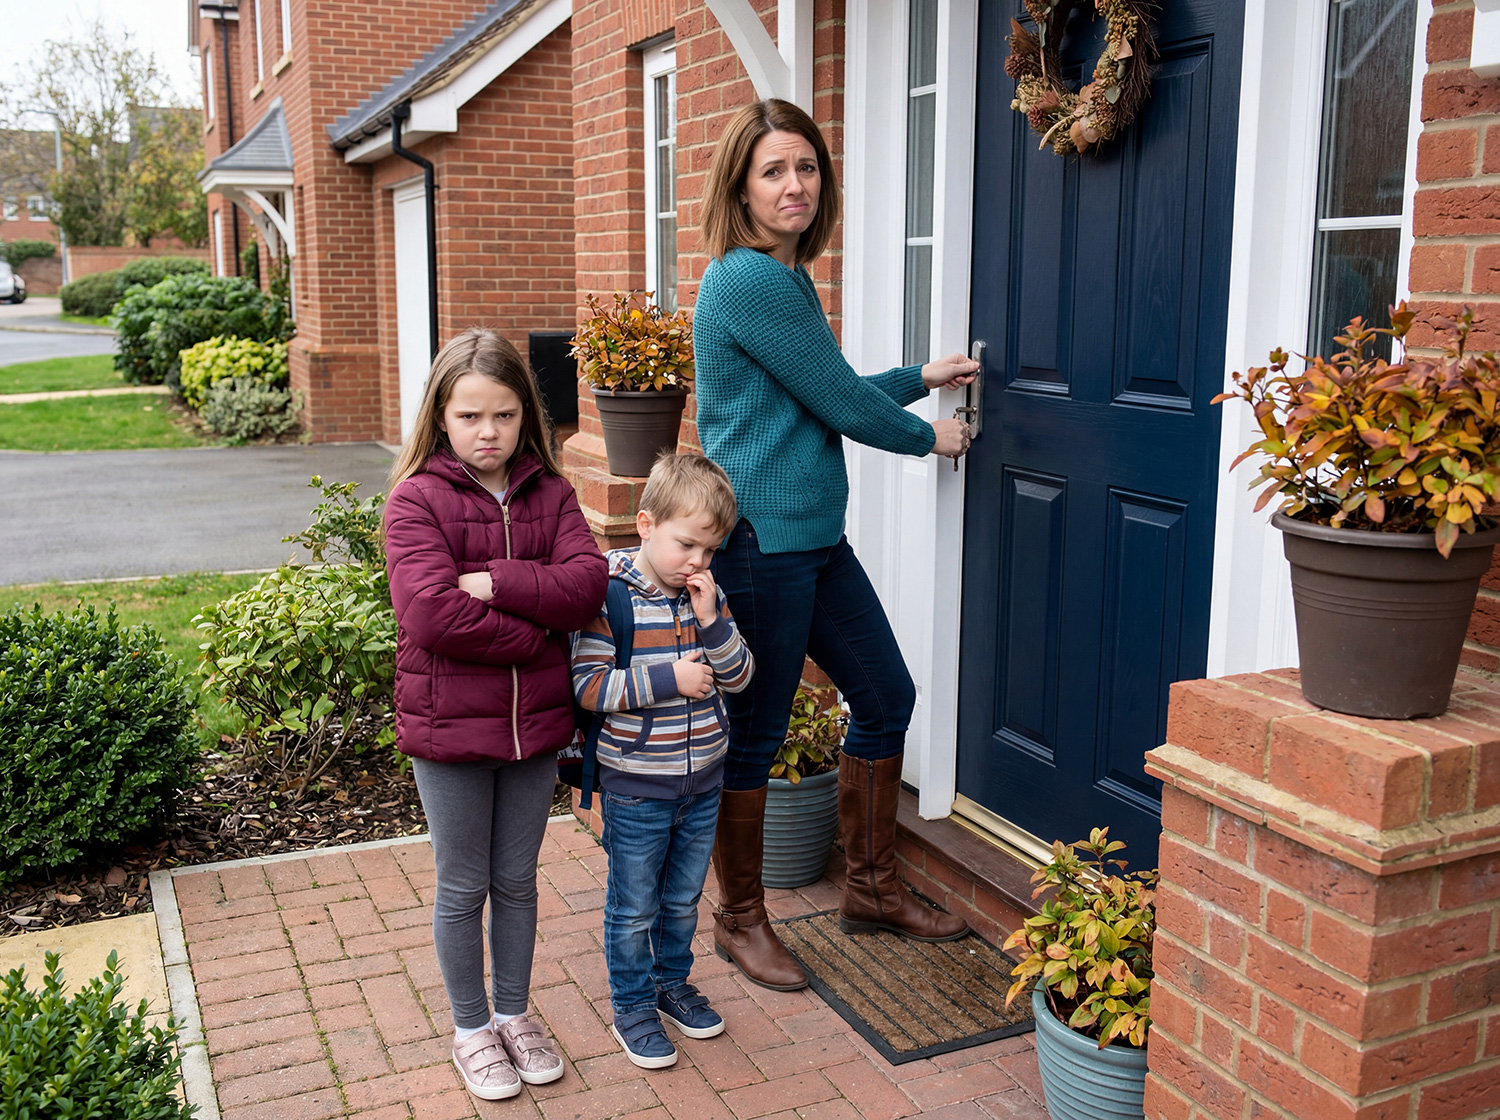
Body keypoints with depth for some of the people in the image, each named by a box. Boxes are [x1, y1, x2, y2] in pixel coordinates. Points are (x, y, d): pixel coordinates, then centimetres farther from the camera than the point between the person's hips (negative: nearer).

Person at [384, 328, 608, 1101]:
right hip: (448, 725, -3)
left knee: (517, 880, 18)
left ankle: (514, 1013, 37)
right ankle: (471, 1028, 31)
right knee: (462, 887, 12)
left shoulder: (549, 493, 2)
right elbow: (434, 615, -24)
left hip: (535, 721, 3)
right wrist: (538, 636, -18)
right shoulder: (417, 499, -11)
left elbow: (587, 583, -13)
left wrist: (497, 582, -23)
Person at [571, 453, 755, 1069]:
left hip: (703, 778, 5)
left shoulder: (706, 595, 0)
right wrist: (669, 679, -24)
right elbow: (587, 685, -20)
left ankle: (671, 981, 42)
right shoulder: (610, 595, -17)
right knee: (634, 907, 11)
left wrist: (712, 620, -16)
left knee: (683, 897, 21)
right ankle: (632, 1006, 28)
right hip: (636, 784, -5)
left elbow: (738, 676, 0)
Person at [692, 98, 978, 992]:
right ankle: (741, 920, 23)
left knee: (887, 697, 16)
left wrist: (924, 378, 26)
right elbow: (840, 402, -12)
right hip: (759, 542, -10)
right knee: (754, 735, 4)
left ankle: (873, 888, 32)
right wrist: (928, 436, 4)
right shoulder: (748, 280, -17)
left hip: (815, 537, 10)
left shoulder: (787, 277, 15)